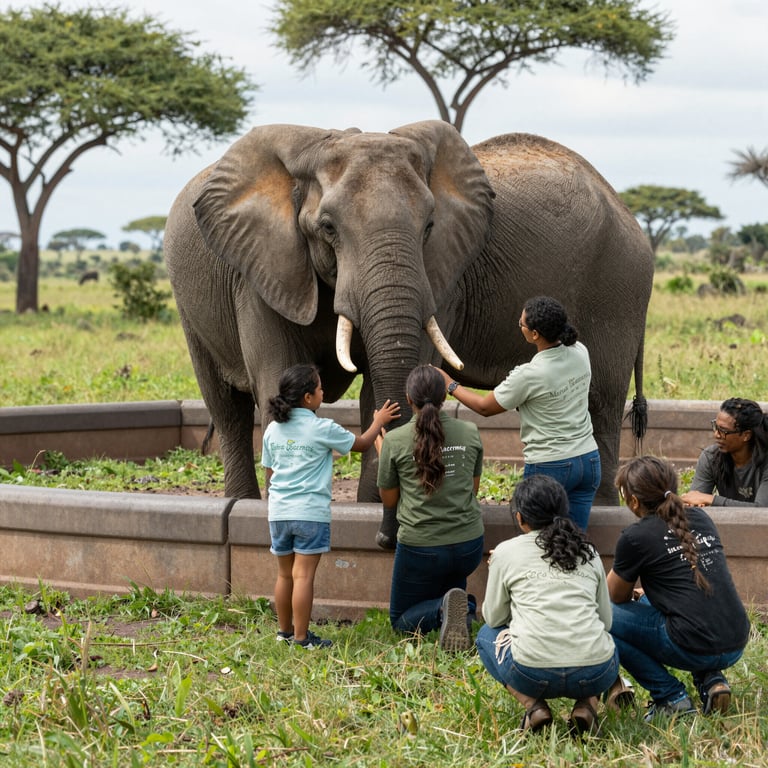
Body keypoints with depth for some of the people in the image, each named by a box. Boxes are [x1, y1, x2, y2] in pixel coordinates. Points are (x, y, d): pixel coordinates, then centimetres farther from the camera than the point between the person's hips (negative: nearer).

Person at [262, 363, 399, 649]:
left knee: (285, 574, 15)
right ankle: (301, 637, -5)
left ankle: (285, 630, 24)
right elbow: (361, 443, 5)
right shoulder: (321, 429, -8)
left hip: (279, 511, 6)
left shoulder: (273, 430, 7)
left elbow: (270, 473, 14)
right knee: (303, 575, -5)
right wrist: (378, 422, 23)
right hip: (310, 512, -6)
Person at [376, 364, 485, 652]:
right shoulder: (470, 433, -3)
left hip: (419, 547, -3)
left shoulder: (395, 441, -11)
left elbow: (388, 500, 2)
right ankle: (464, 608, -3)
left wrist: (381, 454, 15)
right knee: (452, 579, 34)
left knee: (401, 620, 19)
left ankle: (444, 609, -15)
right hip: (468, 544, 3)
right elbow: (473, 488, 10)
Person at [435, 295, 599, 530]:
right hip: (588, 459, 6)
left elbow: (484, 407, -4)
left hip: (548, 467, -6)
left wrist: (450, 385, 10)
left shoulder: (529, 375, -20)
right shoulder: (580, 353, -2)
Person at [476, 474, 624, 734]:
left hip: (533, 675, -2)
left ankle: (533, 706, 6)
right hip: (596, 674, 2)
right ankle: (587, 704, 8)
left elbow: (494, 618, 18)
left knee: (488, 635, 30)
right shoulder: (588, 552, 16)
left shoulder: (506, 552, 8)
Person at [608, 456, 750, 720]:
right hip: (736, 645, 8)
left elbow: (616, 596, 13)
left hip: (697, 648, -7)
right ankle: (711, 679, 13)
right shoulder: (700, 518, 14)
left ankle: (671, 698, 3)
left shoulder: (635, 537, -4)